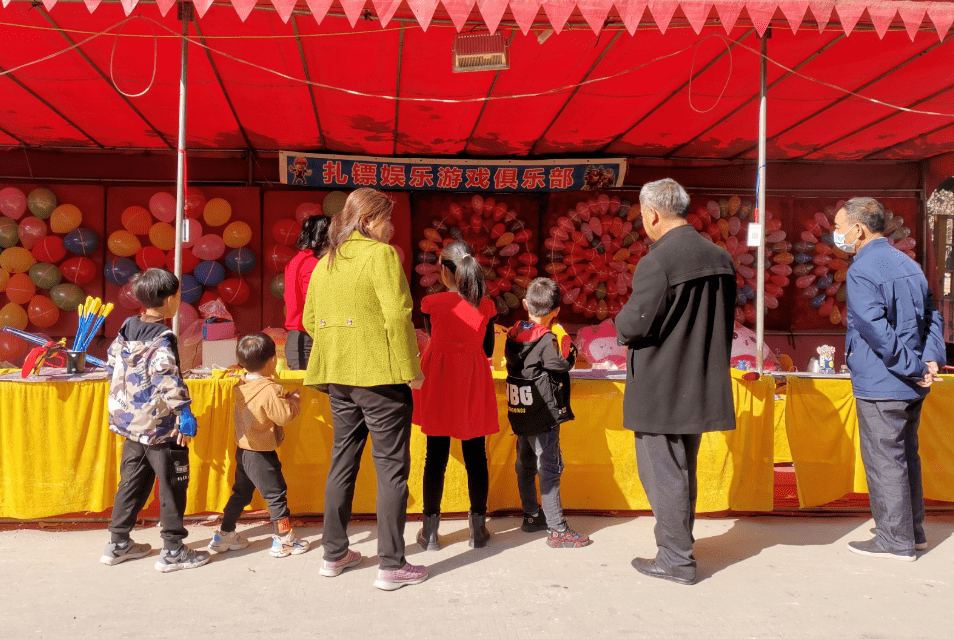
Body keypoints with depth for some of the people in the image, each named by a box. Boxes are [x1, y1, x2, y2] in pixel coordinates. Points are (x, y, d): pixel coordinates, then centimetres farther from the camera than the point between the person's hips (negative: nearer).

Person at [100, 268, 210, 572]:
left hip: (129, 422, 8)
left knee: (132, 482, 20)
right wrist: (185, 413, -30)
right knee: (172, 487, 4)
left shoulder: (126, 330, 6)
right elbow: (168, 380, -30)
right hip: (160, 428, -8)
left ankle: (118, 544, 29)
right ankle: (173, 551, 12)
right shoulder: (162, 339, -19)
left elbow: (113, 367, 14)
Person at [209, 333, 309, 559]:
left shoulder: (241, 385, 3)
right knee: (276, 494, 4)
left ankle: (224, 535, 29)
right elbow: (285, 415, -22)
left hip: (243, 449, 8)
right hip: (261, 455, -8)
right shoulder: (269, 390, -23)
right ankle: (284, 540, 12)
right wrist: (294, 400, -6)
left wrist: (283, 398, 10)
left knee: (241, 493, 21)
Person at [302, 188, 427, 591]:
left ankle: (334, 554, 25)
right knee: (392, 467, 0)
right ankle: (391, 566, 5)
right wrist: (411, 370, -13)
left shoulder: (325, 262, 13)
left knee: (343, 462, 16)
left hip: (338, 376, 7)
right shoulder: (381, 254, -9)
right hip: (381, 375, -7)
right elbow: (397, 316, -18)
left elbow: (310, 320, 15)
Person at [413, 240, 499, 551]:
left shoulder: (431, 303, -8)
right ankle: (478, 529, 17)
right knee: (476, 457, 8)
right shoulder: (486, 306, -3)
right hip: (474, 387, 1)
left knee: (436, 456, 6)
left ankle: (430, 531, 12)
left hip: (438, 384, -1)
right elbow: (487, 349, 4)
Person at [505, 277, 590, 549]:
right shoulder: (546, 340, -18)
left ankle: (531, 516, 30)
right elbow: (561, 365, -18)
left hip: (520, 414, 8)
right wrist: (571, 352, 1)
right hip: (543, 415, -8)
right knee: (549, 470, -4)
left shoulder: (514, 334, 3)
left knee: (526, 465, 18)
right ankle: (557, 530, 0)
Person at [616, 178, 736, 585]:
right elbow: (725, 321, 14)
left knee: (663, 472, 4)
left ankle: (675, 559, 12)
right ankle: (680, 547, 32)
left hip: (661, 391, -8)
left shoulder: (656, 263, -20)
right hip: (702, 386, 8)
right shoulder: (721, 258, 6)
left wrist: (621, 322, 2)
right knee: (683, 471, 20)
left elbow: (635, 325, -20)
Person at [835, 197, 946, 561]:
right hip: (911, 386, 9)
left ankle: (895, 541, 11)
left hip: (880, 385, -9)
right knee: (906, 455, 18)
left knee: (884, 461, 1)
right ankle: (913, 531, 29)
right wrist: (931, 360, 0)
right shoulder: (909, 265, 11)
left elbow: (877, 330, -24)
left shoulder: (861, 271, -16)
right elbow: (932, 316, 11)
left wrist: (914, 368, -16)